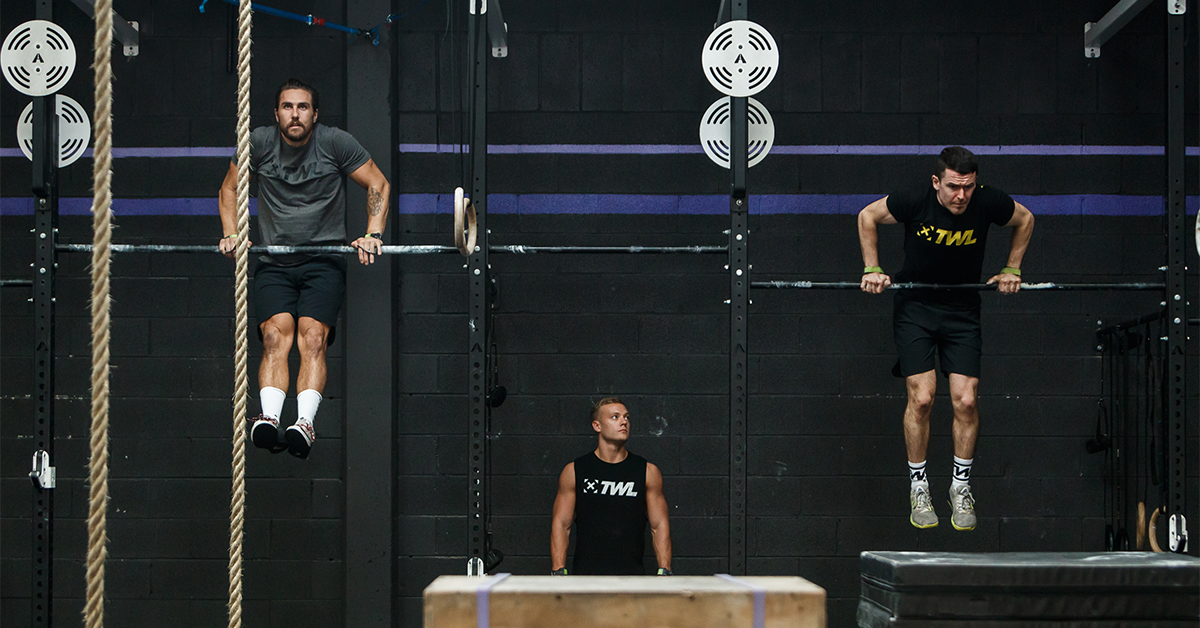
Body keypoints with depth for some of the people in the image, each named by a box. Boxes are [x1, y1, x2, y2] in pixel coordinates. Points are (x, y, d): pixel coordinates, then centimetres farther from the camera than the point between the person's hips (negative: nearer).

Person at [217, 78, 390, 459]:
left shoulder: (336, 143, -2)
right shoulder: (260, 143, 3)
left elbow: (378, 185, 7)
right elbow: (230, 188, 17)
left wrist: (373, 235, -5)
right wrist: (231, 234, 4)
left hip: (324, 260, -1)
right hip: (274, 264, 1)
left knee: (312, 338, -23)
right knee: (275, 336, -23)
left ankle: (305, 424, -38)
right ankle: (269, 419, -39)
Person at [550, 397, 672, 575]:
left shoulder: (648, 472, 9)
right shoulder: (574, 471, 6)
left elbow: (660, 525, 9)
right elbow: (561, 524, 7)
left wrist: (664, 572, -1)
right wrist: (559, 572, -3)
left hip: (632, 575, 1)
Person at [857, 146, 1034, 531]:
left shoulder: (988, 203, -16)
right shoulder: (914, 201, -20)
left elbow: (1025, 219, 7)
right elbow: (867, 217, -1)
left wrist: (1012, 270, 6)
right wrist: (872, 270, -3)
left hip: (963, 310, 1)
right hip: (915, 307, -1)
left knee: (966, 400, -8)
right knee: (921, 398, -12)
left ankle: (961, 487, 10)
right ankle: (918, 486, 5)